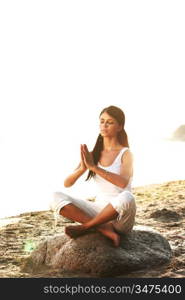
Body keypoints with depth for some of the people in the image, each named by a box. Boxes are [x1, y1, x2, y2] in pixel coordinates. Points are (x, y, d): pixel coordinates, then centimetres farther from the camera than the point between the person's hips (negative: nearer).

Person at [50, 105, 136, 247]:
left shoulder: (125, 154, -4)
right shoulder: (92, 155, 7)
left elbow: (123, 182, -26)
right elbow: (67, 183, 0)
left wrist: (93, 167, -27)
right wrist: (82, 168, -20)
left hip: (120, 218, -4)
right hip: (99, 211, 4)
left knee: (126, 198, -39)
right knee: (57, 198, -15)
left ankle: (85, 227, -18)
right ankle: (105, 229, -24)